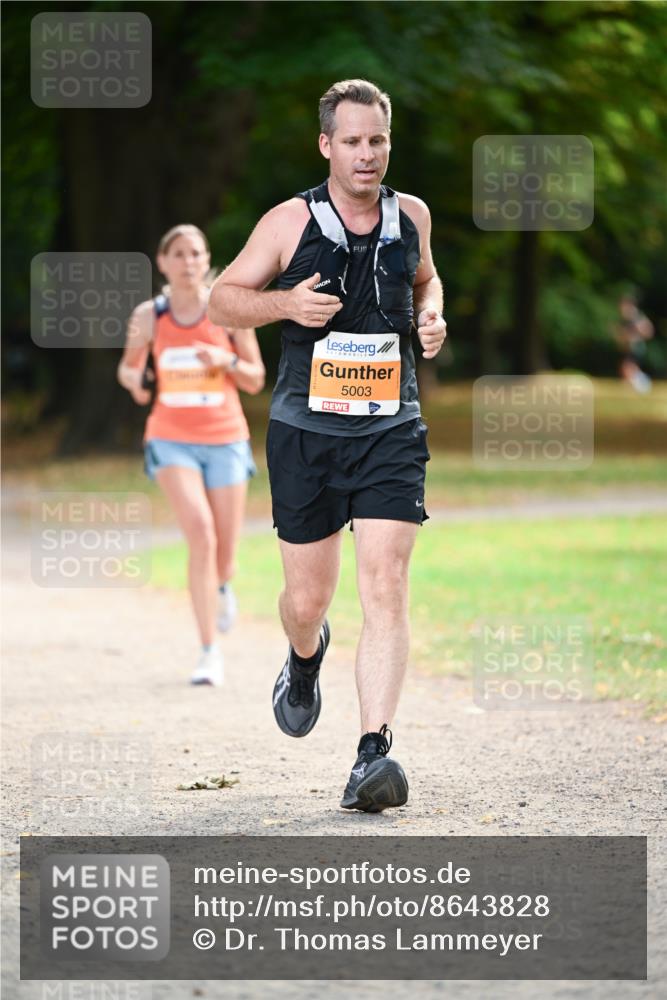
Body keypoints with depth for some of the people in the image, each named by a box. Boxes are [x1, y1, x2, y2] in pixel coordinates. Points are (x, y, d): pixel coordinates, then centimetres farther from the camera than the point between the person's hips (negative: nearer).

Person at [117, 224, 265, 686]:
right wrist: (134, 379, -10)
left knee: (222, 558, 4)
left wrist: (226, 361, -18)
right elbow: (129, 366, 14)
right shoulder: (149, 316, -1)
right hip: (172, 440, -1)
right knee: (201, 534, -23)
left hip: (225, 439, 1)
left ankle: (222, 584, 46)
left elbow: (255, 380, 2)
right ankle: (210, 652, -17)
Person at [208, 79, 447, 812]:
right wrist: (284, 302, -17)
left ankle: (372, 754, -19)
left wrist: (431, 315, 4)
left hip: (390, 431, 1)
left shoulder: (412, 216, 6)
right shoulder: (290, 223, -4)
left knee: (385, 587, -15)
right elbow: (222, 299, 2)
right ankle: (305, 659, 46)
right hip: (305, 430, -1)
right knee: (306, 598, 7)